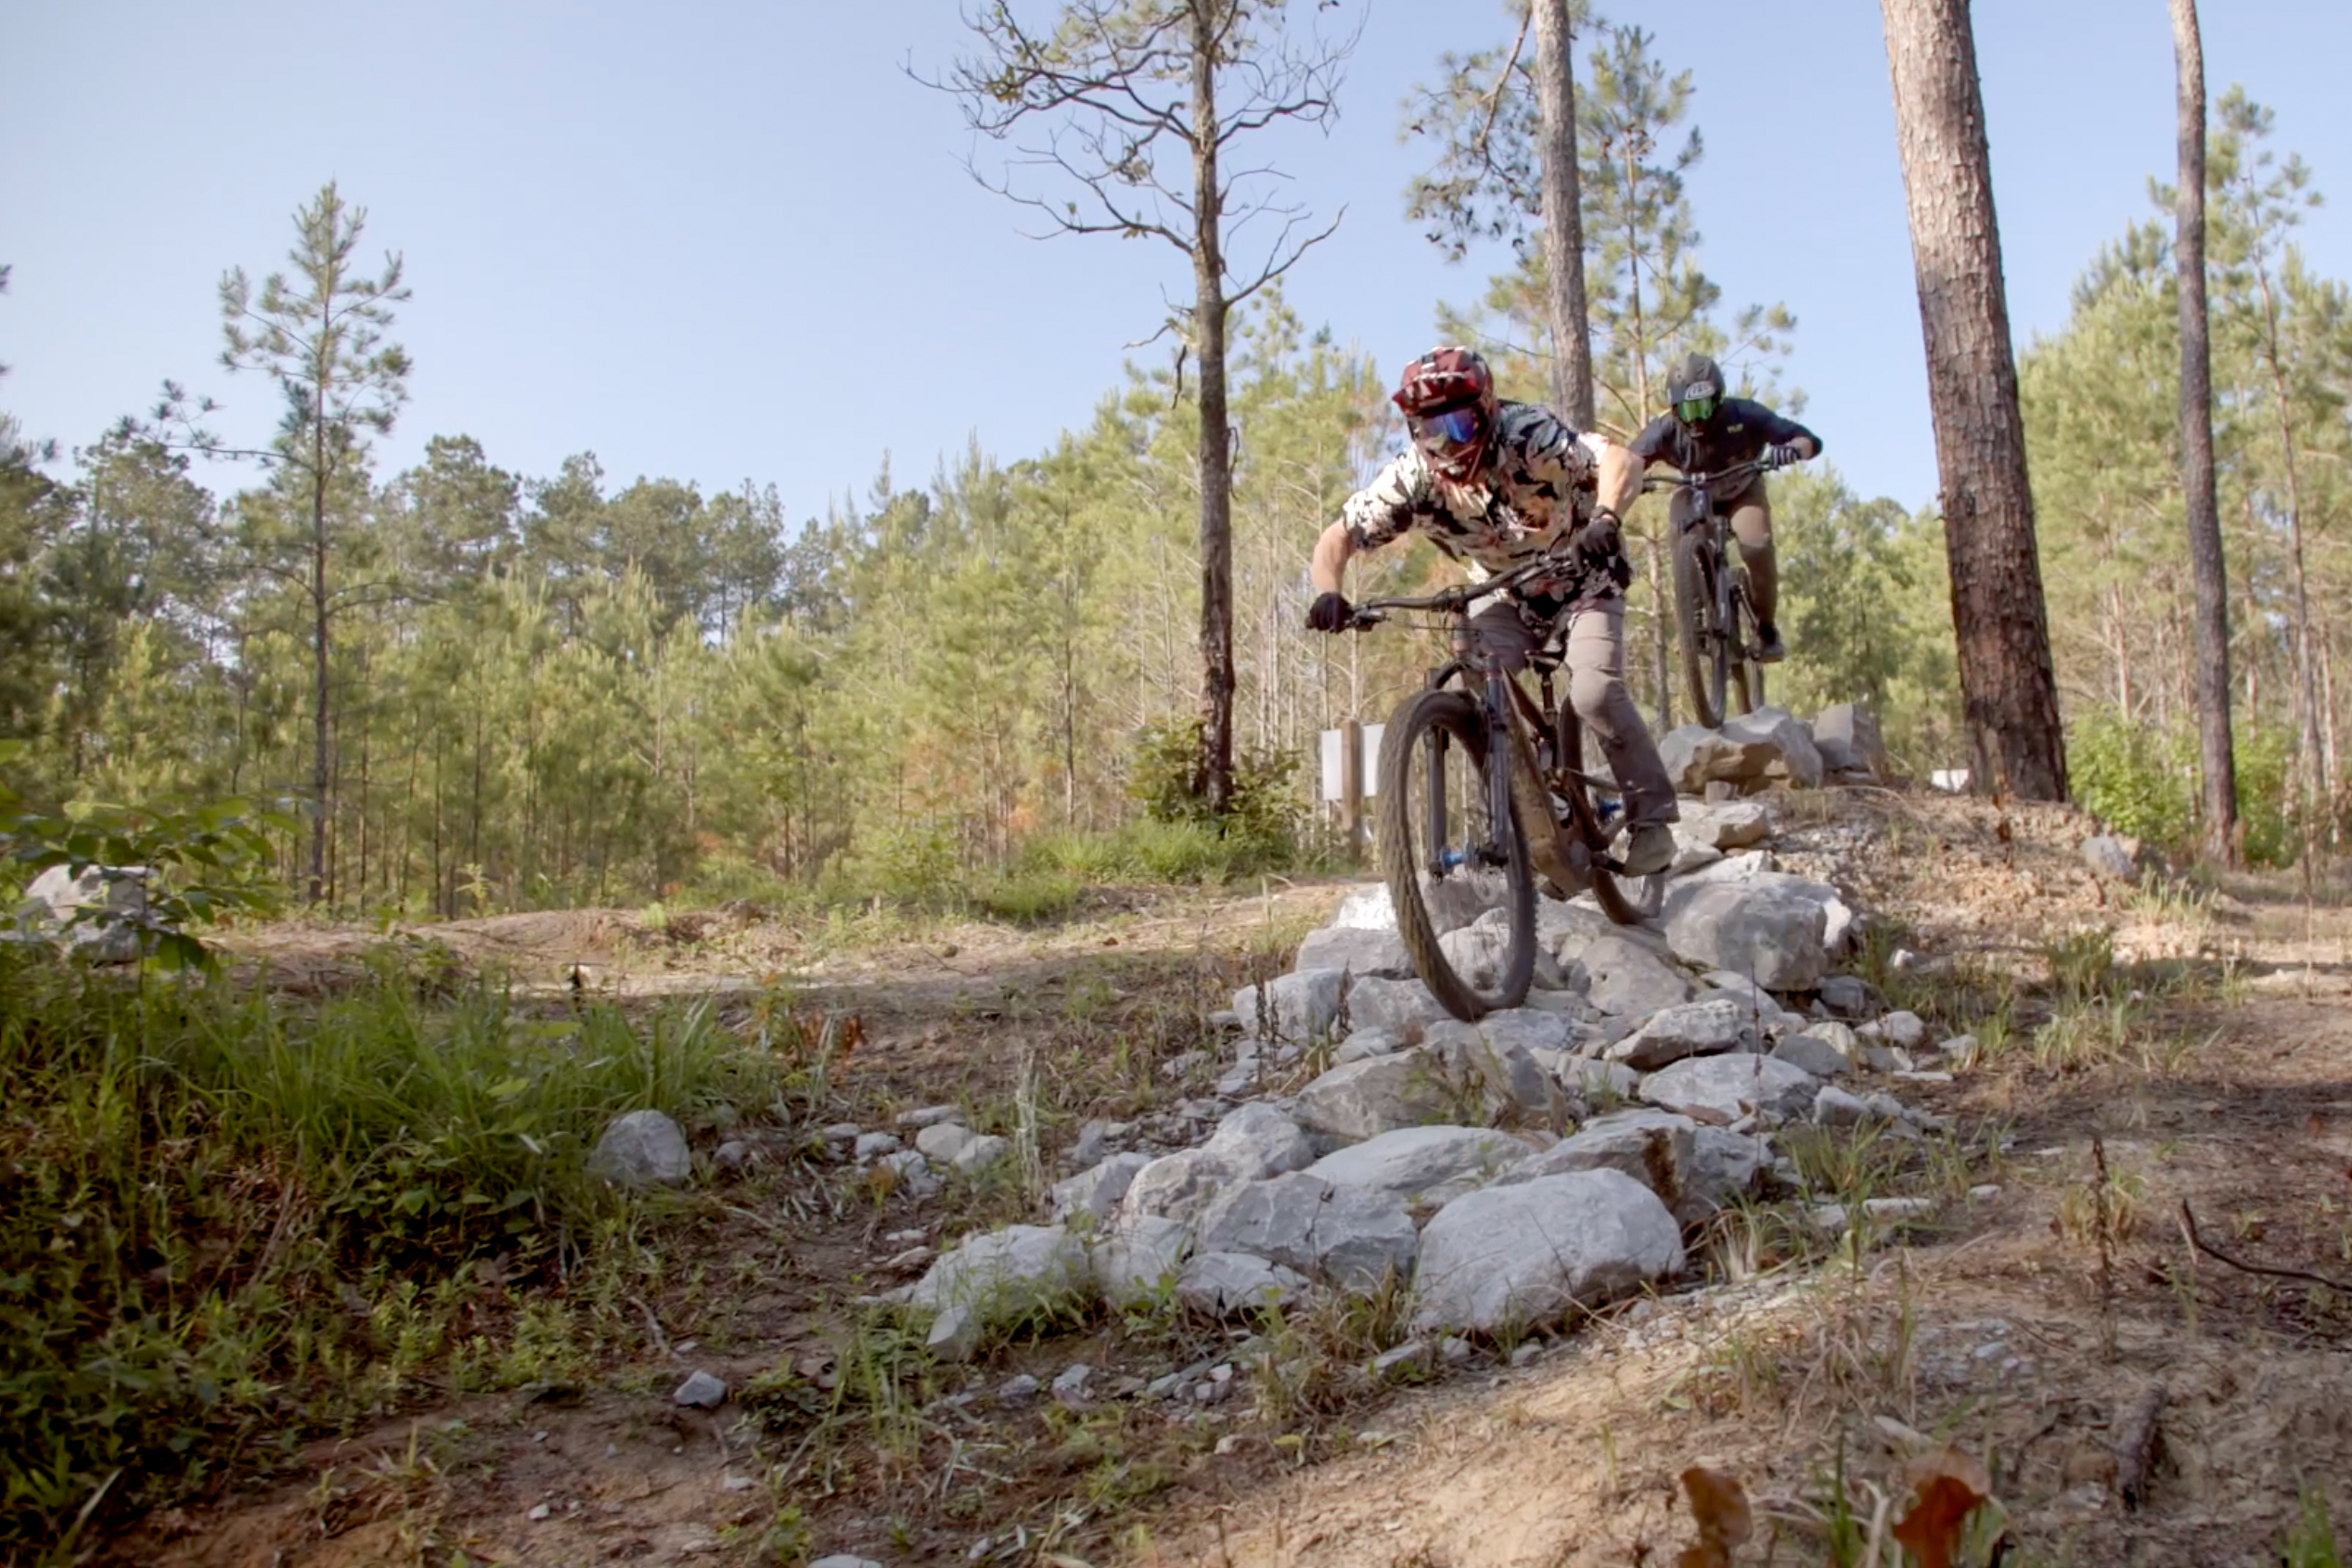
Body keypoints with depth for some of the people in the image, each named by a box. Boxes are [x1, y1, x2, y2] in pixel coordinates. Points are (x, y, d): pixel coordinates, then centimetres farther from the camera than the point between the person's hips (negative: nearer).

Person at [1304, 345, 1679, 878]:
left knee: (1594, 693, -25)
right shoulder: (1411, 477, -21)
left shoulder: (1527, 435, -31)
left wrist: (1606, 519, -63)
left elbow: (1621, 460, -42)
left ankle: (1653, 818, -7)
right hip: (1513, 597, 4)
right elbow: (1337, 539, -19)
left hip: (1584, 580, -4)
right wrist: (1328, 595, -40)